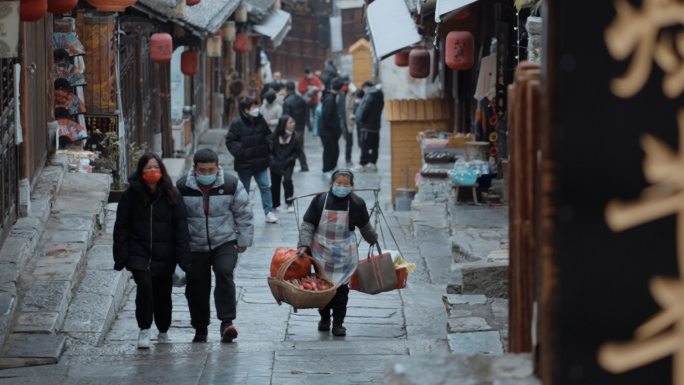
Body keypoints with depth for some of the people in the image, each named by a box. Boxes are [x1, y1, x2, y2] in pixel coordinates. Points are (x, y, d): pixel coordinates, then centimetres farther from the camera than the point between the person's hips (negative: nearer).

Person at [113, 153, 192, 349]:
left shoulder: (171, 195, 0)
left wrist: (184, 258, -6)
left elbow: (180, 228, 1)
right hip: (138, 252, -1)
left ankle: (163, 331, 32)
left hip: (164, 254, 1)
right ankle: (144, 330, -10)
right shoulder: (131, 195, -1)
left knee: (163, 292, 8)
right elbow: (121, 228, 2)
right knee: (144, 284, -22)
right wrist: (120, 258, -4)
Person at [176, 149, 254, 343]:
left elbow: (243, 214, 4)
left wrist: (243, 240, 4)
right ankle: (200, 329, 23)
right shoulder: (182, 187, -5)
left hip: (225, 242, -2)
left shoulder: (231, 185, -6)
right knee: (196, 289, 5)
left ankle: (227, 322, -25)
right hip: (195, 247, 2)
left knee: (224, 272, -26)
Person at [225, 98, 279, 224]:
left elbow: (268, 134, 16)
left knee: (265, 187, 3)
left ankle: (269, 213, 9)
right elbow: (230, 141, -11)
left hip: (260, 162, 4)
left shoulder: (261, 121, 2)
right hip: (244, 164, -4)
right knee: (244, 190, 9)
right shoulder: (237, 123, -13)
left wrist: (268, 145, -3)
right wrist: (239, 152, -22)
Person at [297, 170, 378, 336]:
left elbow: (365, 227, 15)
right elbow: (307, 225, -3)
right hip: (321, 253, 0)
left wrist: (373, 240, 27)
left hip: (344, 255, 0)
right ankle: (324, 319, 25)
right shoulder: (320, 200, -6)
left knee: (341, 289, -2)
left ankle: (338, 323, 5)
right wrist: (304, 244, -13)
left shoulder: (356, 204, -4)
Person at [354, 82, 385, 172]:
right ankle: (373, 163, 14)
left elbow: (364, 110, -19)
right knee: (374, 146, 11)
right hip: (376, 125, 9)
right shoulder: (379, 96, 12)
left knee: (365, 146, -4)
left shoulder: (369, 96, -15)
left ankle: (363, 164, -2)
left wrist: (357, 118, -2)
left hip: (367, 126, -9)